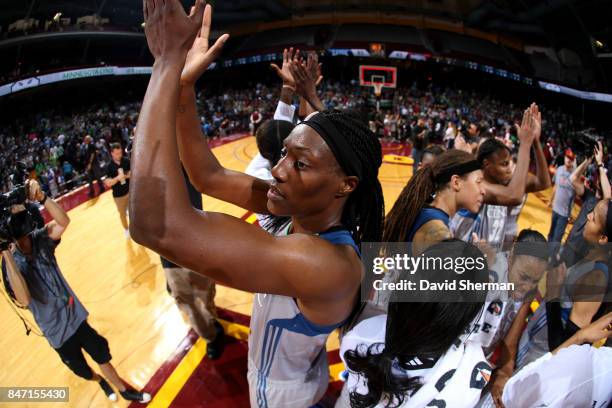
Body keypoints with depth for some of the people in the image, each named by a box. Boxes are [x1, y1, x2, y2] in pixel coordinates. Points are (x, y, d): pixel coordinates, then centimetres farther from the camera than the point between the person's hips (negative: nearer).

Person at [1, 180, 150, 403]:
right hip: (56, 329, -2)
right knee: (80, 367, 20)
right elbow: (24, 299, -38)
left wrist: (41, 197, -45)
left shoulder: (40, 239, -10)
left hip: (74, 315, 3)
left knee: (101, 353, 16)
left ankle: (123, 389, 38)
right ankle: (100, 381, 53)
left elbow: (63, 221, -29)